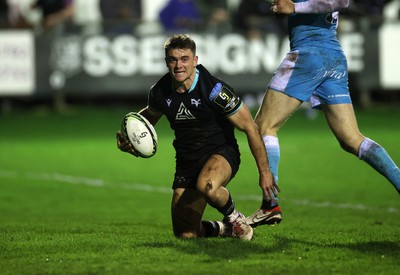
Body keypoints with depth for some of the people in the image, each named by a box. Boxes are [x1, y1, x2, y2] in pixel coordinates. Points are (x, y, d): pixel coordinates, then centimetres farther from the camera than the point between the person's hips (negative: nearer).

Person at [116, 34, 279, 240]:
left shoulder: (214, 89, -20)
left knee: (206, 186, -41)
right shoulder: (160, 92, -5)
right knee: (185, 235, -4)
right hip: (186, 161, 5)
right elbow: (148, 116, 21)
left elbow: (250, 128, -13)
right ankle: (223, 229, 30)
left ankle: (234, 218, -7)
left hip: (221, 153, -5)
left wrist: (264, 172, -10)